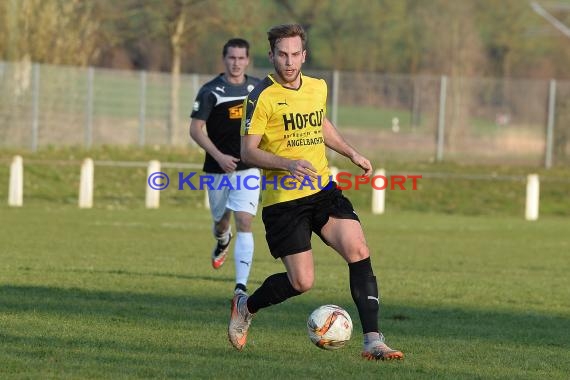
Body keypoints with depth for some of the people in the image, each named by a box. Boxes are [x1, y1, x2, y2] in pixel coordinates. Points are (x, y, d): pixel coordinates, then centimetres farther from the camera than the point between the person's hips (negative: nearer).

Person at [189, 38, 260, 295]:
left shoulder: (259, 89, 2)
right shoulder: (210, 91, -7)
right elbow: (195, 129, -9)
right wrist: (219, 156, -19)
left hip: (248, 168, 0)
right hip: (218, 168, 0)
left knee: (244, 223, -15)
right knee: (221, 222, 16)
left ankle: (241, 286, -20)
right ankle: (223, 241, 56)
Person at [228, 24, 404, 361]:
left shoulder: (318, 88, 9)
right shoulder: (263, 96, -10)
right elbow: (248, 151, -11)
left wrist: (352, 153, 21)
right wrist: (288, 163, -25)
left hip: (323, 191, 5)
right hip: (283, 200, -5)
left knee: (358, 250, -16)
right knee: (302, 282, -7)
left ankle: (373, 340, -15)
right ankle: (246, 307, 24)